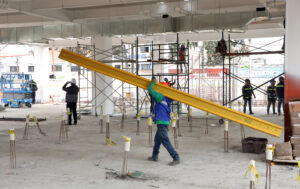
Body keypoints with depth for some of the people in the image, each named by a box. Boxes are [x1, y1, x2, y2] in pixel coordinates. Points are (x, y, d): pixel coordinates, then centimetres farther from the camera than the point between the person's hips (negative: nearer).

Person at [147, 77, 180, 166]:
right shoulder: (166, 98, 8)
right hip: (164, 121, 10)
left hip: (162, 122, -10)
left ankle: (176, 158, -12)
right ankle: (154, 156, 33)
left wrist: (153, 82, 1)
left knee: (165, 141, -10)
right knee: (157, 139, 21)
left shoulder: (160, 96, -15)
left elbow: (150, 89, -17)